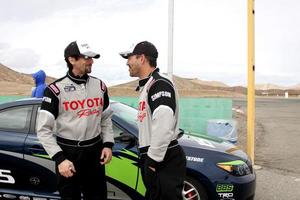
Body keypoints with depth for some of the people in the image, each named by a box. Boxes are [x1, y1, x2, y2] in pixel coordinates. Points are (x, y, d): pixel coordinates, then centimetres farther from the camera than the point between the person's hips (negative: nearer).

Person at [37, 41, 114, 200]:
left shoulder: (99, 86, 4)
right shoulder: (56, 89, -12)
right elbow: (43, 129, -12)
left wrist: (108, 144, 1)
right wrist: (60, 158, -18)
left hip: (95, 152, 4)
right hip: (68, 153, -4)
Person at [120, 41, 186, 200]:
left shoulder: (160, 84, -16)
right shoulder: (146, 86, 18)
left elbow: (163, 126, -27)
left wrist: (153, 159, -21)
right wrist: (149, 158, 17)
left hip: (165, 161, -10)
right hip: (152, 158, 10)